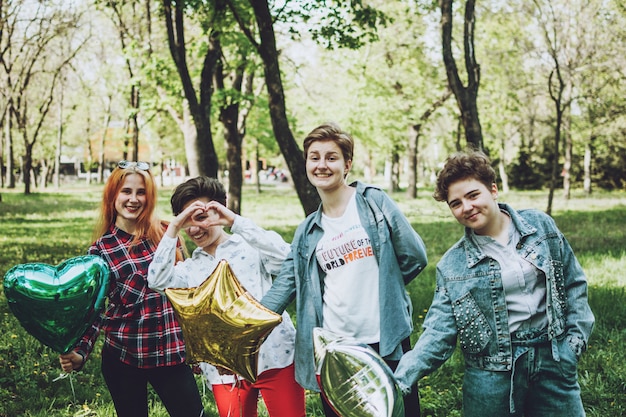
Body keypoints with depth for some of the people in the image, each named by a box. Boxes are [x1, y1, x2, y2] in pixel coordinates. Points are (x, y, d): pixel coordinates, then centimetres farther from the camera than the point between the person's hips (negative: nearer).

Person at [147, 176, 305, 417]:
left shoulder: (249, 246, 5)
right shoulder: (191, 269, 13)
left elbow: (286, 257, -15)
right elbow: (157, 281, -5)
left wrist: (236, 221, -16)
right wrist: (173, 229, -7)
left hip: (275, 357, -3)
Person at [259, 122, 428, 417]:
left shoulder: (374, 202, -2)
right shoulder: (308, 232, 9)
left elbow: (414, 257, -3)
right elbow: (284, 286, 2)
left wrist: (380, 287, 6)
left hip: (386, 340, -3)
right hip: (334, 346, 3)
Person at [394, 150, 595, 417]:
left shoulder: (540, 225, 1)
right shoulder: (452, 265, -4)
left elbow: (573, 283, 9)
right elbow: (438, 332, -7)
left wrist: (576, 338, 0)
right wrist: (401, 379, -19)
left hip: (553, 361, 1)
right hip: (493, 372, -1)